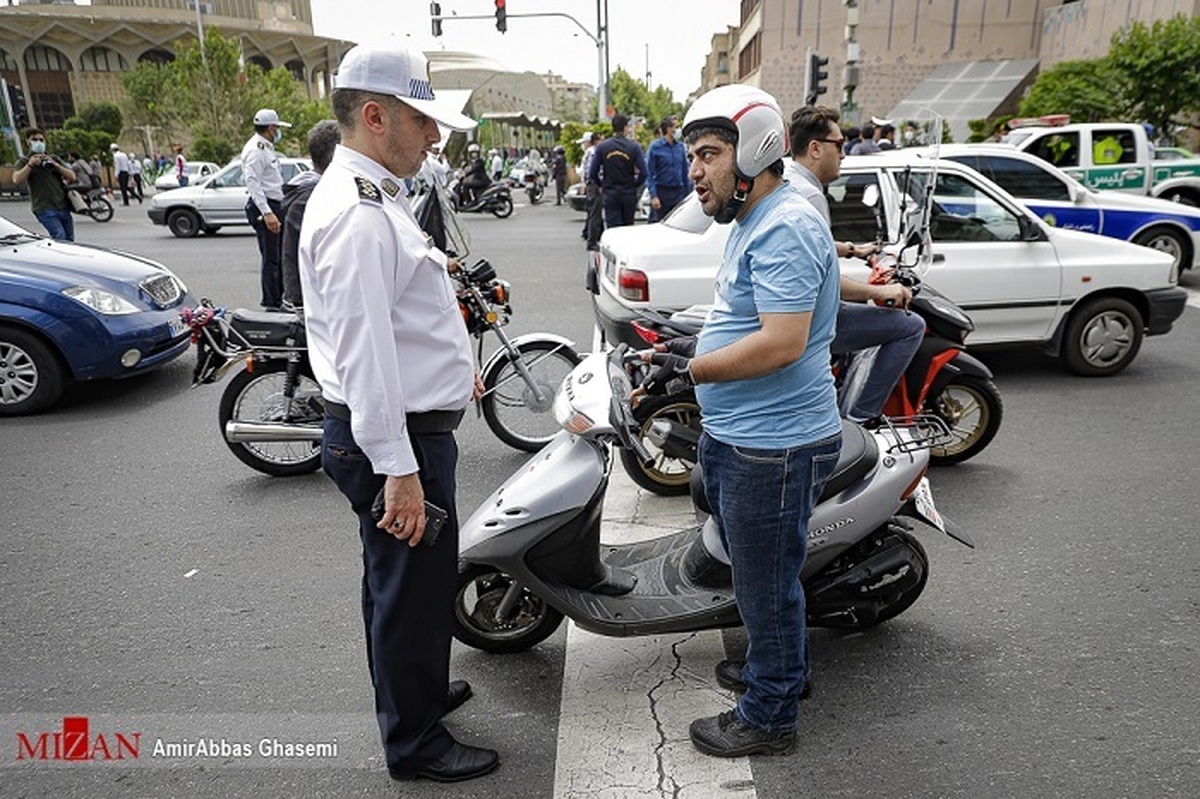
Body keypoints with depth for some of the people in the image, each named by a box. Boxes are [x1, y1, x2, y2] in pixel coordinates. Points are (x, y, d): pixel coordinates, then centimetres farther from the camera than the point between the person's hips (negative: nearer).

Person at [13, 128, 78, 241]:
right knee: (60, 238, -22)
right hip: (44, 208, -4)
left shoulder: (53, 159, 21)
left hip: (63, 206, 4)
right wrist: (30, 164, -11)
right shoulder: (24, 162, 10)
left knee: (69, 240, 4)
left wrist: (54, 164, -3)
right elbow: (17, 180, -7)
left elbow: (72, 177, 9)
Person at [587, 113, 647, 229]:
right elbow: (643, 172, -10)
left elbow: (592, 173, -2)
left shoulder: (602, 147, -3)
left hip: (610, 194, 0)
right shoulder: (634, 146, -6)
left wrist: (601, 185, 14)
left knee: (613, 227, -2)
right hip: (629, 194, 0)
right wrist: (635, 185, 8)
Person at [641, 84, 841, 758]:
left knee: (767, 582, 6)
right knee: (761, 570, 26)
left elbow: (782, 343, -29)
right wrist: (690, 361, 12)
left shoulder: (785, 229, -21)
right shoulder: (755, 221, 14)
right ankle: (783, 667, 48)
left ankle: (769, 717, 26)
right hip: (739, 434, 11)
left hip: (772, 445, -11)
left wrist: (692, 370, -21)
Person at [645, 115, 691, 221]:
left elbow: (685, 171, 14)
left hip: (679, 192, 4)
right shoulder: (655, 147, -6)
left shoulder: (680, 146, 8)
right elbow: (649, 174, -8)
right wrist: (653, 196, -16)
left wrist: (687, 192, 9)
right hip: (661, 192, -4)